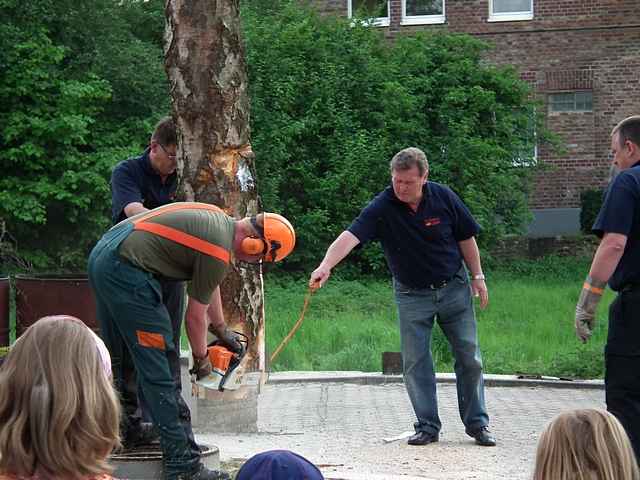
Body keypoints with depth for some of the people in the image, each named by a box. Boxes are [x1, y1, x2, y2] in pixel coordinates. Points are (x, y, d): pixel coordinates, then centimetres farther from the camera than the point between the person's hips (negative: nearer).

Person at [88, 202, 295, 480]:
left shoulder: (218, 219, 16)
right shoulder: (219, 252, -12)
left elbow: (208, 285, 30)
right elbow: (195, 316, -2)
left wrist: (222, 331, 37)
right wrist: (201, 358, 14)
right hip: (127, 271, -10)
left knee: (116, 360, 20)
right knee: (158, 372, -5)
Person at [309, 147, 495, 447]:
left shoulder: (443, 198, -12)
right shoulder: (382, 207, -19)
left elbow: (466, 238, 1)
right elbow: (351, 235, -34)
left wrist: (478, 277, 3)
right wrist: (325, 266, -49)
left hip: (453, 287, 1)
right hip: (412, 295, -1)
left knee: (469, 357, 4)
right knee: (415, 362, -2)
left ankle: (477, 423, 16)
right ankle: (427, 426, 10)